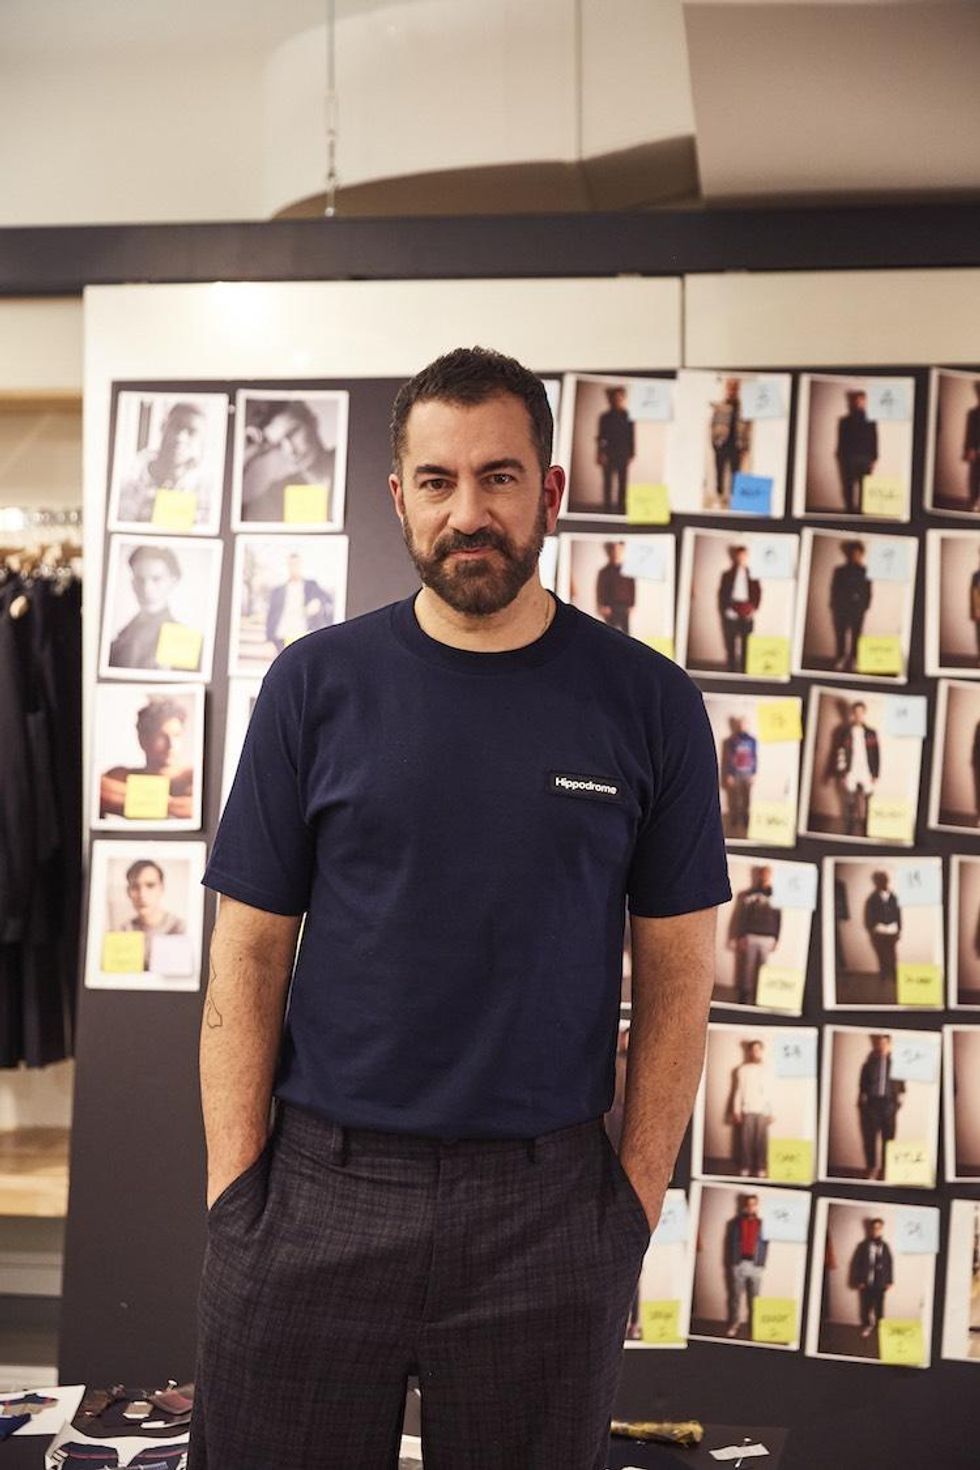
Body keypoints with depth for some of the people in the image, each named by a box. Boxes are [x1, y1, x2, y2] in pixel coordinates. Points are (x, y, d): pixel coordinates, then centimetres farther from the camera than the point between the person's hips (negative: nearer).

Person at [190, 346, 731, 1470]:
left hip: (546, 1202, 0)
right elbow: (250, 953, 1)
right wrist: (236, 1187, -4)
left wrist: (636, 1202, -2)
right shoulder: (316, 685, -1)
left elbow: (675, 976, 2)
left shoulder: (647, 703, -1)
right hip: (317, 1186, 1)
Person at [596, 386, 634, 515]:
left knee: (622, 482, 0)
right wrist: (600, 454, -5)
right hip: (608, 454, 0)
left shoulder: (628, 417, 3)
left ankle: (621, 508, 4)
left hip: (623, 455, 0)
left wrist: (631, 454, 0)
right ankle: (607, 508, 2)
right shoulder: (605, 417, 6)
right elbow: (601, 437, 4)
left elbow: (632, 437, 4)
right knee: (607, 482, -1)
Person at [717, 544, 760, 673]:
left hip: (747, 615, -1)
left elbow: (758, 594, 8)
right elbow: (722, 595, 7)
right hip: (731, 614, 1)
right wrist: (726, 610, -3)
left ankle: (745, 671, -1)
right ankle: (731, 671, 6)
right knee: (730, 646, 0)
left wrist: (754, 609, -3)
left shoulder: (752, 575, 4)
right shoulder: (727, 575, 7)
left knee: (746, 646, -4)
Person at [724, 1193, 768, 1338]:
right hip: (737, 1264, 0)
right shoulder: (734, 1223, 8)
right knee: (735, 1297, 0)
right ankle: (733, 1326, 6)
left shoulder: (762, 1224, 9)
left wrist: (763, 1264, -4)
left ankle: (754, 1329, 4)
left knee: (754, 1299, 1)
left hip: (755, 1265, 0)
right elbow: (728, 1245, 7)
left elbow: (765, 1245, 6)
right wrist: (727, 1266, 2)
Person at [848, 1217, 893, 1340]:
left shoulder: (885, 1246, 4)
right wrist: (858, 1280, -3)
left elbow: (890, 1264, 7)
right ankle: (866, 1326, 20)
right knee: (866, 1306, 5)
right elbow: (856, 1263, 0)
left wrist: (889, 1281, 4)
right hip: (866, 1283, -1)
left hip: (880, 1283, 1)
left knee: (879, 1307, 4)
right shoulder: (863, 1245, 0)